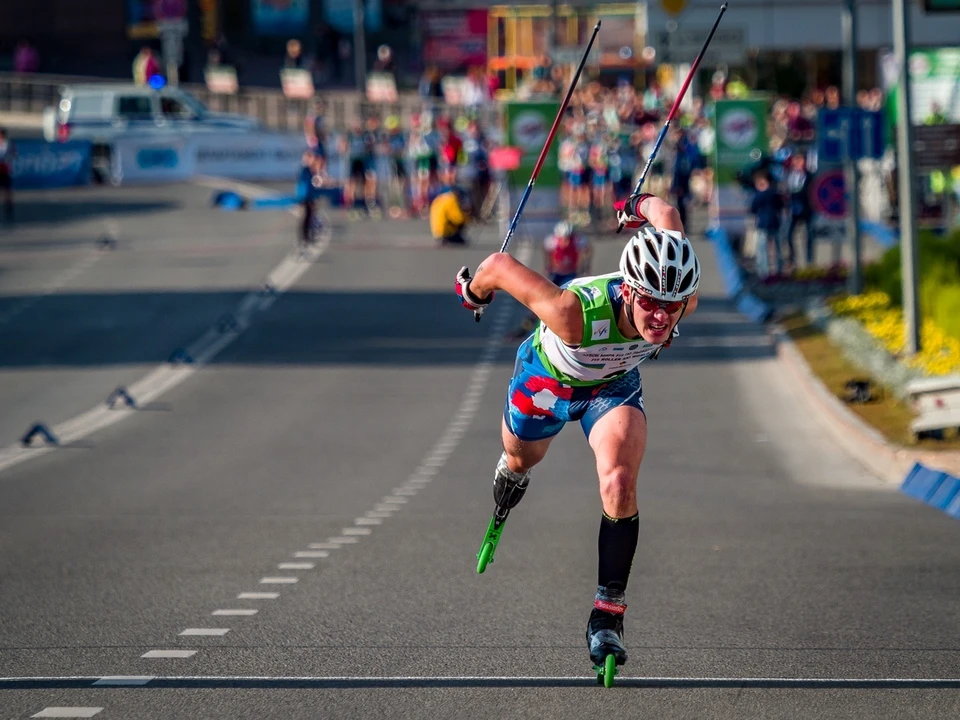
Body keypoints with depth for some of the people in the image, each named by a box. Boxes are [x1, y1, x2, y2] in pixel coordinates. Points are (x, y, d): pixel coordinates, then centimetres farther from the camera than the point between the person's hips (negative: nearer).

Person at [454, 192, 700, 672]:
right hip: (546, 378, -1)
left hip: (614, 385, 1)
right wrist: (474, 294, -12)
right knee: (522, 458, 30)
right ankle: (511, 471, 70)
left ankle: (608, 612, -11)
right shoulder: (577, 313, -48)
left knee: (619, 484, -24)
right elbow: (501, 266, -34)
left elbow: (666, 212, -19)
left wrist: (638, 207, 4)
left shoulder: (682, 300, -37)